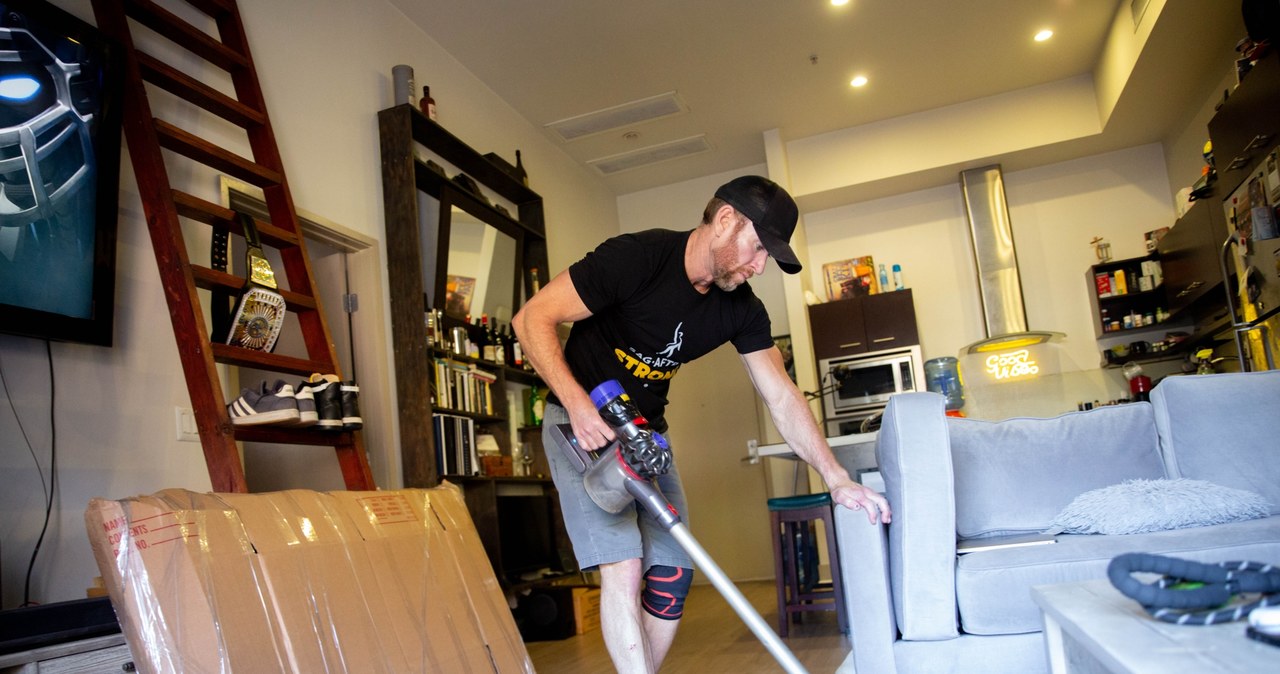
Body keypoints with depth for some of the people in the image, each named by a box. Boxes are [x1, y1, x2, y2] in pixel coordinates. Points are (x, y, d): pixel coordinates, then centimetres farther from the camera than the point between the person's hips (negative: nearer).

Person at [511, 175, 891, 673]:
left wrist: (837, 479, -13)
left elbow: (782, 397, -4)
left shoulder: (742, 309, -5)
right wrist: (578, 403, -32)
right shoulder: (634, 258, -24)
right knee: (623, 568, -15)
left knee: (672, 574, 2)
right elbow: (532, 319, -21)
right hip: (582, 425, -6)